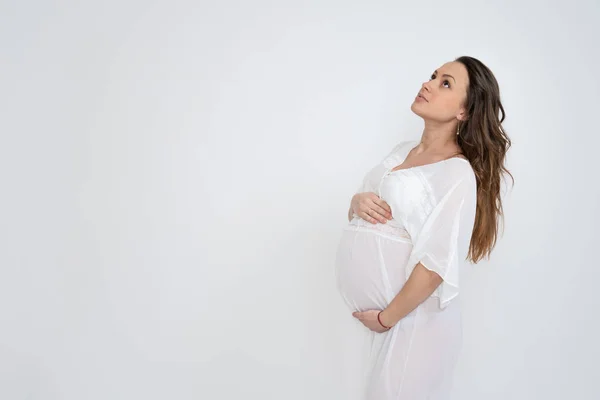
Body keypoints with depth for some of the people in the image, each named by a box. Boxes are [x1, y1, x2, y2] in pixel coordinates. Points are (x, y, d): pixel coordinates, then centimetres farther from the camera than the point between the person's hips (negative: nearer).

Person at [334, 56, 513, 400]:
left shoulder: (458, 173, -16)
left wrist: (386, 318, -13)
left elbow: (434, 267, -21)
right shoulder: (403, 150, 8)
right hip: (381, 310, 7)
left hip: (415, 317, -7)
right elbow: (359, 207, 15)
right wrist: (358, 202, -8)